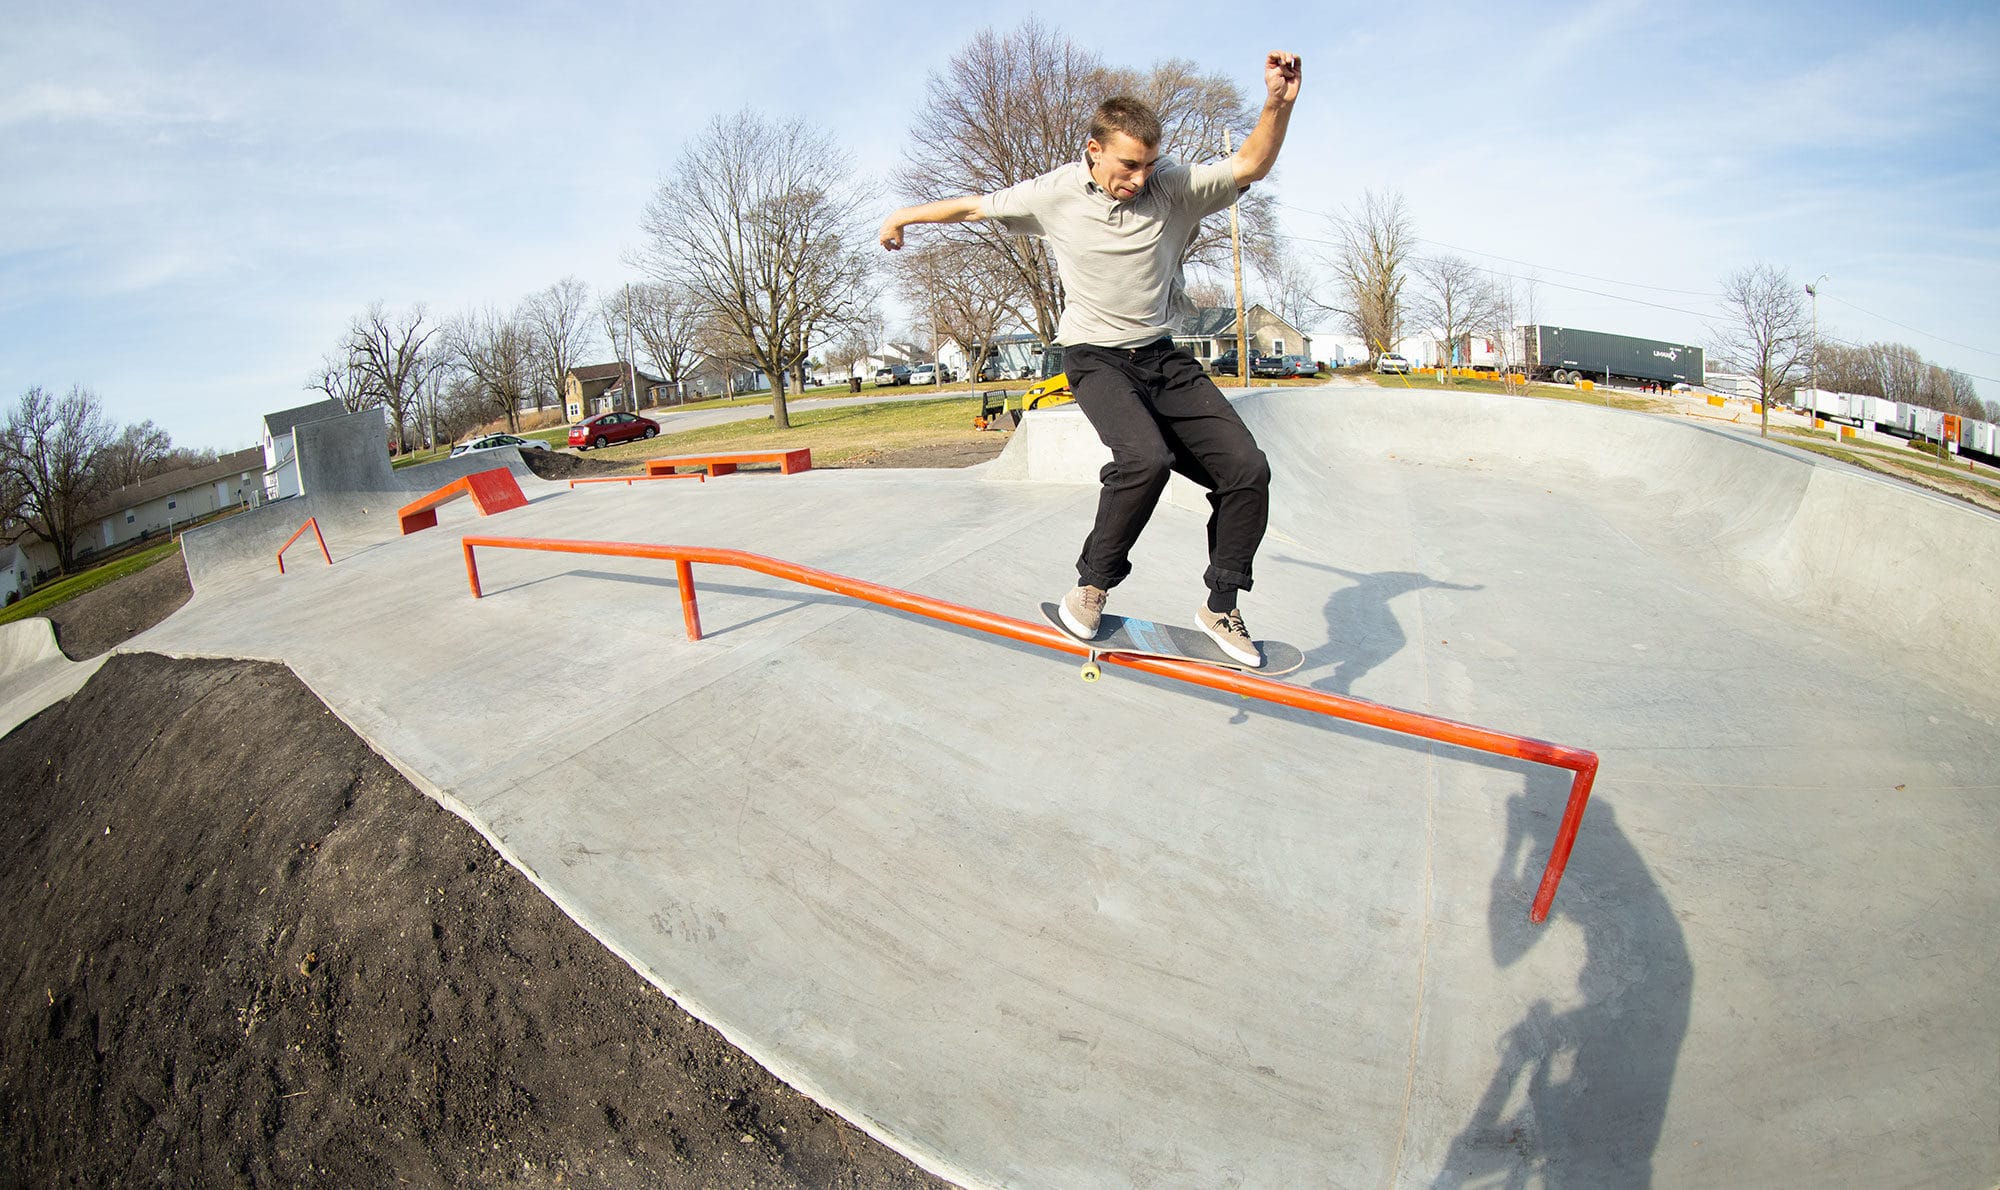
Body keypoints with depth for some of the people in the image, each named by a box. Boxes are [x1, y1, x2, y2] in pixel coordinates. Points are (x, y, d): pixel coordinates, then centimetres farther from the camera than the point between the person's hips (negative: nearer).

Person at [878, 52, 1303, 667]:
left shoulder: (1173, 185, -1)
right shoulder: (1054, 194, -4)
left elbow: (1250, 165, -4)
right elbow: (975, 205, 9)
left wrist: (1278, 104, -24)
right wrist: (907, 215, 22)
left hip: (1163, 359, 4)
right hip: (1097, 359, -3)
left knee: (1247, 469, -10)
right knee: (1145, 456, -34)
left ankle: (1220, 607, 6)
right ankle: (1093, 583, -12)